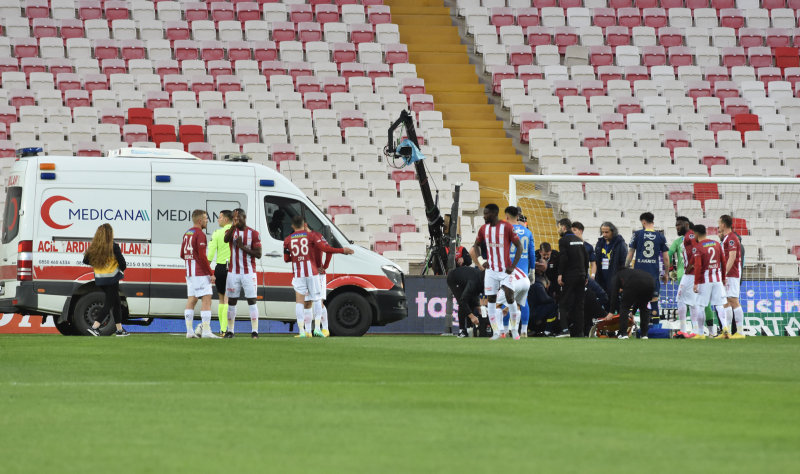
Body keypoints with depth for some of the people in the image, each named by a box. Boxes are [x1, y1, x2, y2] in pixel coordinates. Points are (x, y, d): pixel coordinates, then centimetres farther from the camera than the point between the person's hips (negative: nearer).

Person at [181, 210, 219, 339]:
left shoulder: (186, 234, 14)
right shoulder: (200, 234, -12)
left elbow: (182, 255, 19)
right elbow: (202, 256, -18)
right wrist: (211, 273, -13)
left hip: (190, 273, 9)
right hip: (200, 273, -9)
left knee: (191, 300, 9)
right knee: (206, 299, -8)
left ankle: (189, 331, 7)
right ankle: (206, 330, -14)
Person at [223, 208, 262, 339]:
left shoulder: (253, 234, 2)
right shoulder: (231, 231, 5)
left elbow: (258, 254, -2)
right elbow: (226, 239, -21)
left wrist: (243, 247, -13)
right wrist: (233, 225, -36)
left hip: (248, 272, -1)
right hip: (233, 272, 1)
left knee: (251, 300, -5)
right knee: (232, 301, 3)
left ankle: (254, 330, -5)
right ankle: (230, 330, 10)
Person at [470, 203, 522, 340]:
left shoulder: (507, 227, -9)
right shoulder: (484, 229, 6)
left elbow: (519, 246, -6)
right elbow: (476, 246, 21)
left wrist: (513, 266, -12)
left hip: (505, 270, -5)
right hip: (491, 270, 5)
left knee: (509, 296, -16)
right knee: (491, 300, 0)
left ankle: (515, 328, 0)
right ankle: (497, 331, 5)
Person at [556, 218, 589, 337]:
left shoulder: (563, 240, -7)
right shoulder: (579, 240, 15)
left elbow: (563, 258, -17)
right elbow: (586, 258, 15)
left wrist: (560, 274, -15)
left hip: (570, 276, -7)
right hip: (581, 276, 7)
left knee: (563, 303, -4)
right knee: (579, 304, 9)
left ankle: (565, 329, -17)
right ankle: (579, 331, 8)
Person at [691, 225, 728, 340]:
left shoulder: (699, 248, -8)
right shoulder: (716, 244, 8)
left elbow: (698, 267, -14)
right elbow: (723, 262, 12)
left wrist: (696, 283, -11)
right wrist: (723, 278, 21)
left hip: (705, 280, -5)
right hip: (717, 278, 5)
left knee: (699, 306, 4)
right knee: (719, 305, 5)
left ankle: (700, 333, 4)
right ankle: (725, 327, -14)